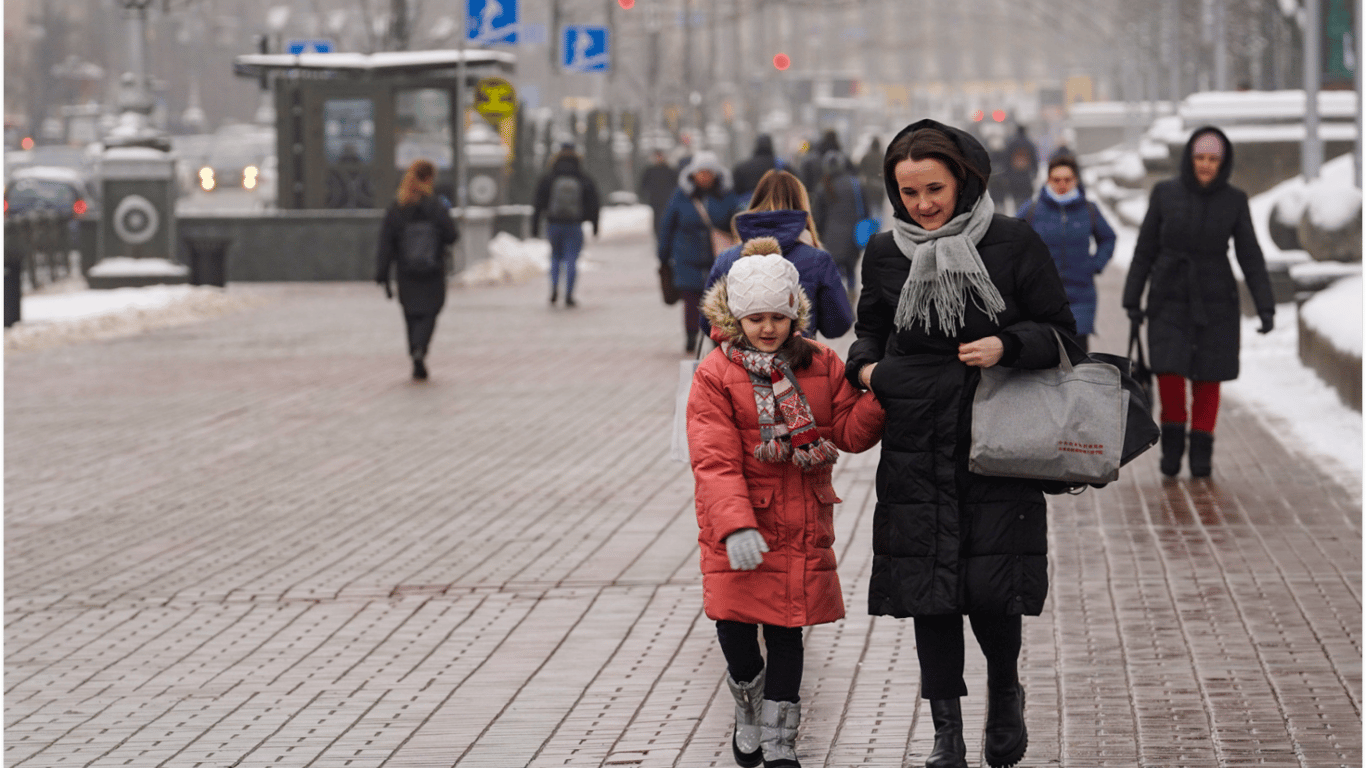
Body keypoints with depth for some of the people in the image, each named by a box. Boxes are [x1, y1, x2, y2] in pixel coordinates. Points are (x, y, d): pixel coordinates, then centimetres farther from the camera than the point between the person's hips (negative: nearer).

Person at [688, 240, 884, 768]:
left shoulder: (821, 366, 4)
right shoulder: (716, 375, -7)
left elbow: (850, 432, 2)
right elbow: (714, 460, -15)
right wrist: (736, 526, -27)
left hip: (802, 527, 2)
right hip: (739, 525, -2)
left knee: (786, 633, 5)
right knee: (734, 627, -2)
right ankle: (749, 704, 30)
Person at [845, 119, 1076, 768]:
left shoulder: (1012, 243, -3)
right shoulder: (885, 253, 6)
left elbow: (1061, 332, 1)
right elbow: (870, 330, 20)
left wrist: (1007, 346, -17)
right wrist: (865, 365, -1)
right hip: (915, 444, 3)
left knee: (991, 586, -6)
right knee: (928, 587, 2)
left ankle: (1005, 690, 24)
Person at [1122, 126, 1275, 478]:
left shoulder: (1234, 200, -4)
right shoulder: (1165, 194, -4)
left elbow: (1250, 257, -4)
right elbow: (1145, 250, 1)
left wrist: (1266, 308, -11)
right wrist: (1132, 300, 0)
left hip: (1215, 299, 0)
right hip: (1170, 298, 0)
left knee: (1207, 377, 3)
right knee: (1169, 371, -12)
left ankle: (1201, 450, 18)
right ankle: (1173, 437, 11)